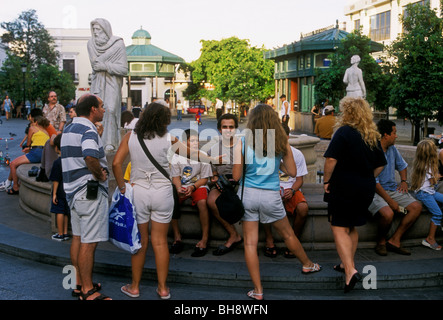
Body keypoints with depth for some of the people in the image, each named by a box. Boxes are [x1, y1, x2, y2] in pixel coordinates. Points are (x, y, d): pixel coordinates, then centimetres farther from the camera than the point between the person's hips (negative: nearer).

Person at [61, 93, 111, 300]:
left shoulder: (68, 130, 16)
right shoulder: (88, 130, -16)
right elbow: (90, 157, -34)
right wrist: (101, 174, -16)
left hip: (73, 190, 10)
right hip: (90, 192, -10)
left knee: (78, 238, 15)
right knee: (89, 242, -5)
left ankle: (80, 284, 25)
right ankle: (88, 291, 1)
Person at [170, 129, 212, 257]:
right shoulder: (177, 157, 3)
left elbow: (204, 178, -1)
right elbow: (175, 177, 5)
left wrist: (192, 187, -18)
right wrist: (179, 188, -16)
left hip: (198, 185, -2)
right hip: (182, 186, 2)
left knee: (202, 202, -35)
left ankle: (205, 239, -24)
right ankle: (177, 236, -13)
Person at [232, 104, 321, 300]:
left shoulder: (243, 144, -7)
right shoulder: (282, 144, -2)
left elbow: (236, 176, -7)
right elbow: (293, 172, 3)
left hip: (248, 194, -1)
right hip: (271, 196, 1)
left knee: (250, 243, 5)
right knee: (288, 234, 23)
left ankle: (258, 290, 9)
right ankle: (307, 265, 46)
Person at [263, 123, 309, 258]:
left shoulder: (297, 154, 4)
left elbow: (299, 179, 6)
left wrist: (292, 190, -16)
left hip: (291, 189, 0)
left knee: (303, 208, -32)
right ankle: (269, 240, -13)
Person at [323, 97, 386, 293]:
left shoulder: (344, 132, -13)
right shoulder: (373, 136, 7)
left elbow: (331, 159, -20)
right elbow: (380, 165, 13)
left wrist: (326, 181, -10)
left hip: (343, 187, -7)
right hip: (365, 189, 7)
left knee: (339, 228, -4)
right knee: (352, 228, 20)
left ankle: (350, 271, -17)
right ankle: (347, 264, 32)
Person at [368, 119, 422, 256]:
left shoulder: (392, 149, 9)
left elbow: (402, 165, 30)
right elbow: (373, 182, -21)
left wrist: (404, 181, 10)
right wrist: (390, 201, -22)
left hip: (392, 189, 9)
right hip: (375, 192, -9)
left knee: (416, 207, -7)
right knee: (387, 213, -34)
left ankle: (394, 240, -4)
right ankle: (381, 242, -3)